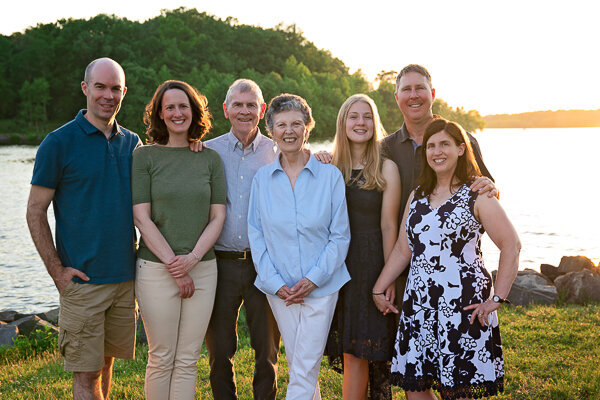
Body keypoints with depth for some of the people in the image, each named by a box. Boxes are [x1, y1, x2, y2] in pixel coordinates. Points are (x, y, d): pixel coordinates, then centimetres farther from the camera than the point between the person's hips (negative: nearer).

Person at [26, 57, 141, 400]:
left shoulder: (132, 143, 9)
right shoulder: (59, 143, -5)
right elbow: (36, 211, -4)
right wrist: (57, 270, -10)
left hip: (126, 277, 5)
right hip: (82, 279, -4)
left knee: (107, 362, 14)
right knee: (86, 372, -1)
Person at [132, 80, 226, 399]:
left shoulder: (210, 158, 8)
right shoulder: (144, 156, 0)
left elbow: (218, 217, 4)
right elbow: (142, 218, -5)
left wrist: (192, 258, -11)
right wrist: (174, 266, -11)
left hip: (202, 269, 3)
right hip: (156, 268, -2)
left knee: (188, 360, 7)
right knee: (161, 358, 4)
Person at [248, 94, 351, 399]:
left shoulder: (330, 175, -3)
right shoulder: (262, 178, 3)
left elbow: (340, 235, -2)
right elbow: (256, 235, 4)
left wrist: (314, 278, -11)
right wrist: (275, 282, -6)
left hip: (321, 285, -2)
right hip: (279, 288, 2)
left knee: (305, 368, -3)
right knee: (296, 361, 12)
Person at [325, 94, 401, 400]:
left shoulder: (386, 168, -3)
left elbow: (389, 226, -5)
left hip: (370, 263, -3)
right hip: (336, 263, 3)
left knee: (357, 353, -1)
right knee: (348, 352, 9)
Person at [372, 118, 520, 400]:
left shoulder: (477, 196, -4)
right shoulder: (417, 197, 13)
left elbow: (511, 246, -6)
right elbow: (402, 249, 16)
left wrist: (497, 299, -10)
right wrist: (378, 289, 13)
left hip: (463, 306, -5)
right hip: (418, 303, 5)